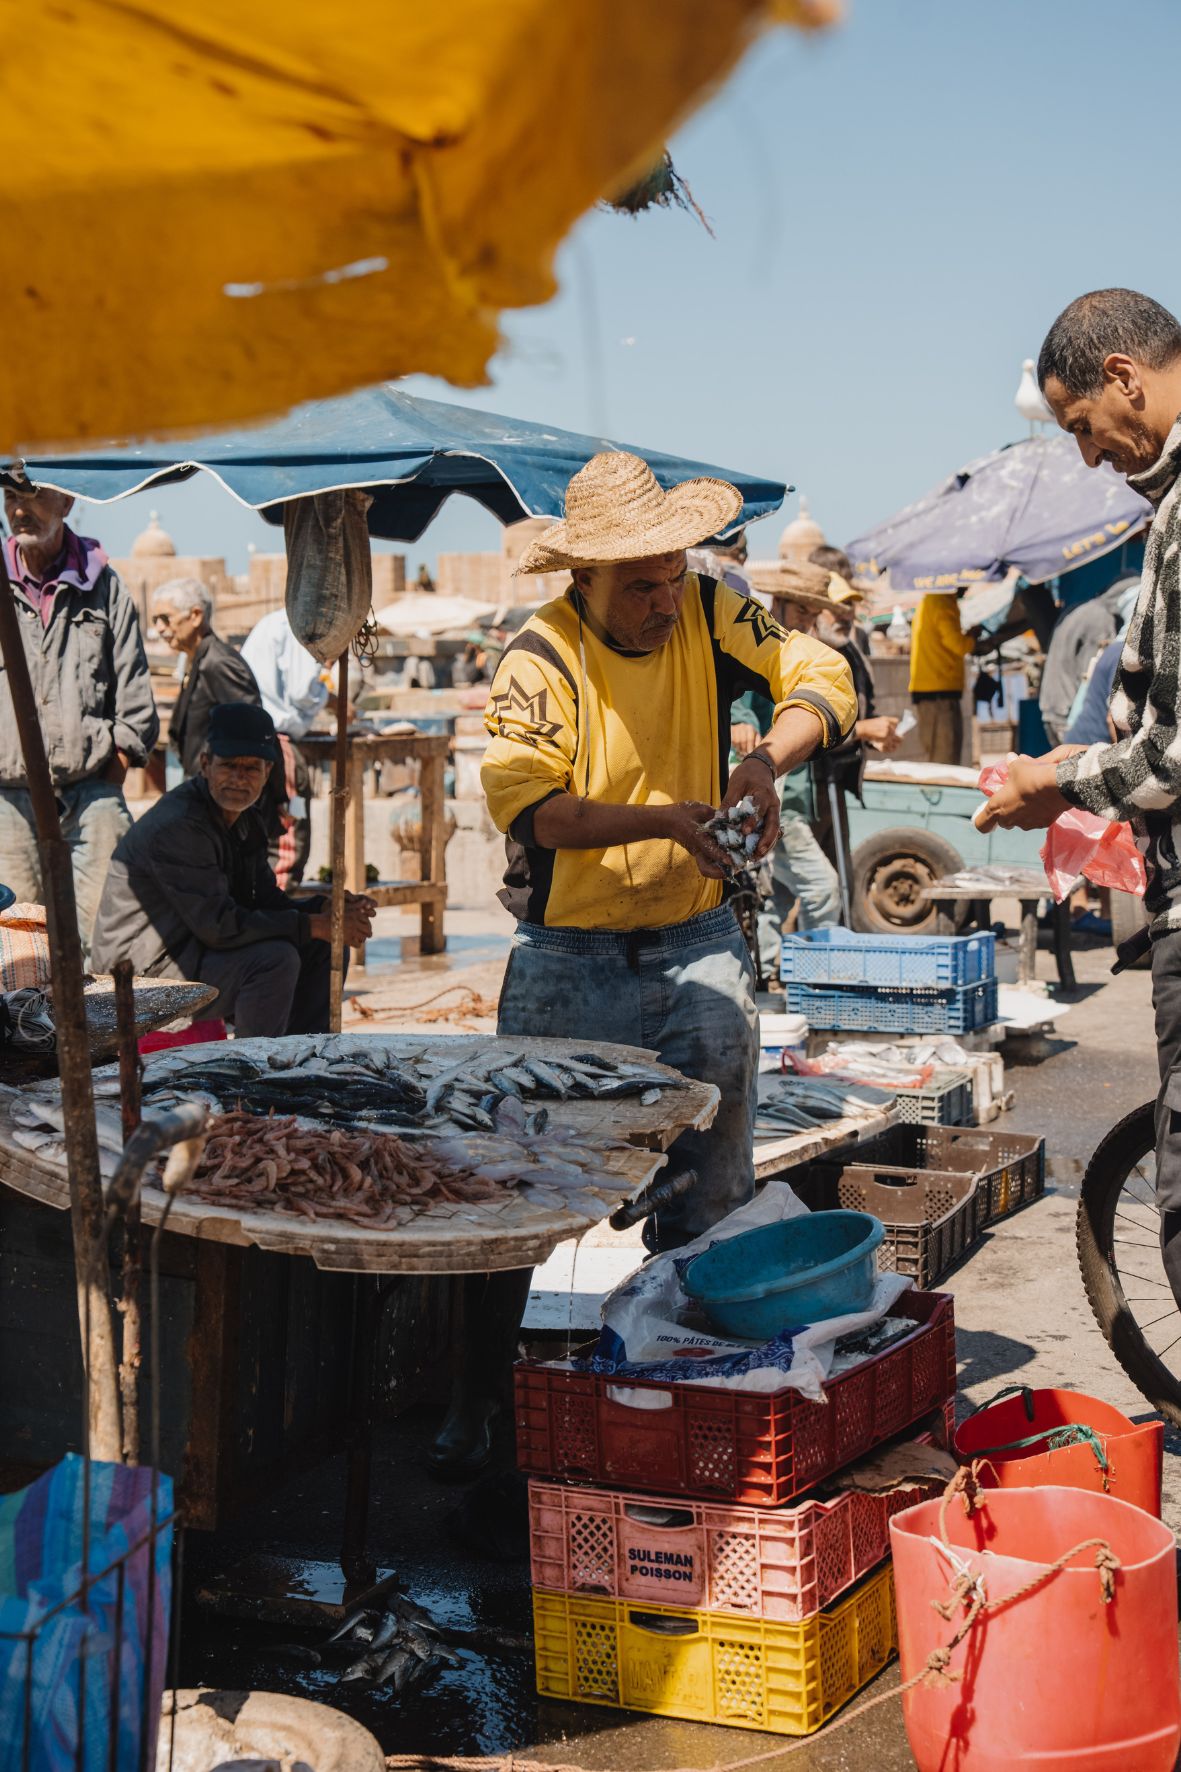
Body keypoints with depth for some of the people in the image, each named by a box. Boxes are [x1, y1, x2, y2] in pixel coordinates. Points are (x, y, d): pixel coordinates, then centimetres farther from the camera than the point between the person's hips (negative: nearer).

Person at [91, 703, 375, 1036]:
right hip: (150, 973, -10)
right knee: (275, 958, -29)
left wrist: (330, 910, -12)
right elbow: (219, 926, -27)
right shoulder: (176, 826, -24)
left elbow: (265, 902, 8)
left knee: (324, 944, 7)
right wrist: (314, 925, -23)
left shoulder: (246, 821, 8)